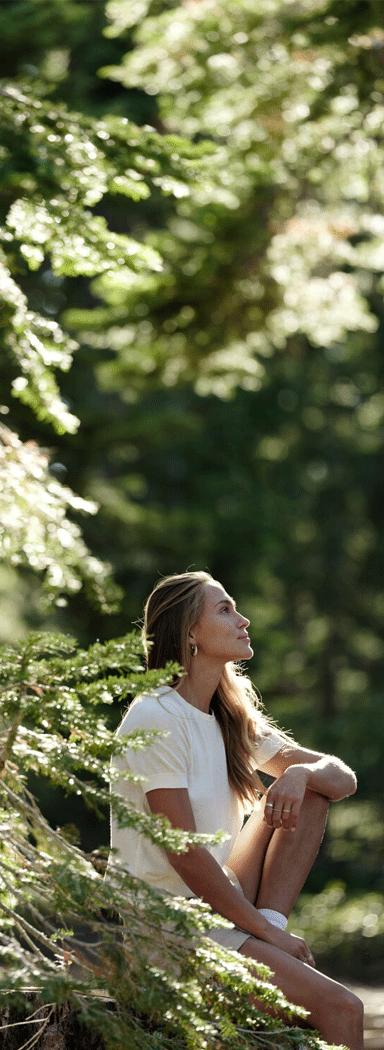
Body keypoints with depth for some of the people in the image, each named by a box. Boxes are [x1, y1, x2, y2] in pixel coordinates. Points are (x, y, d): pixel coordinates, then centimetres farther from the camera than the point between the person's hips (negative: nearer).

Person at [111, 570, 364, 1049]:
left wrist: (299, 773, -15)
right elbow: (184, 853, -19)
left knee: (309, 788, 0)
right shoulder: (155, 719, -15)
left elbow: (343, 777, 8)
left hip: (217, 900, 9)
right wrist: (264, 931, -14)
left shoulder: (232, 718, 12)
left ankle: (273, 921, -9)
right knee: (341, 1008, -21)